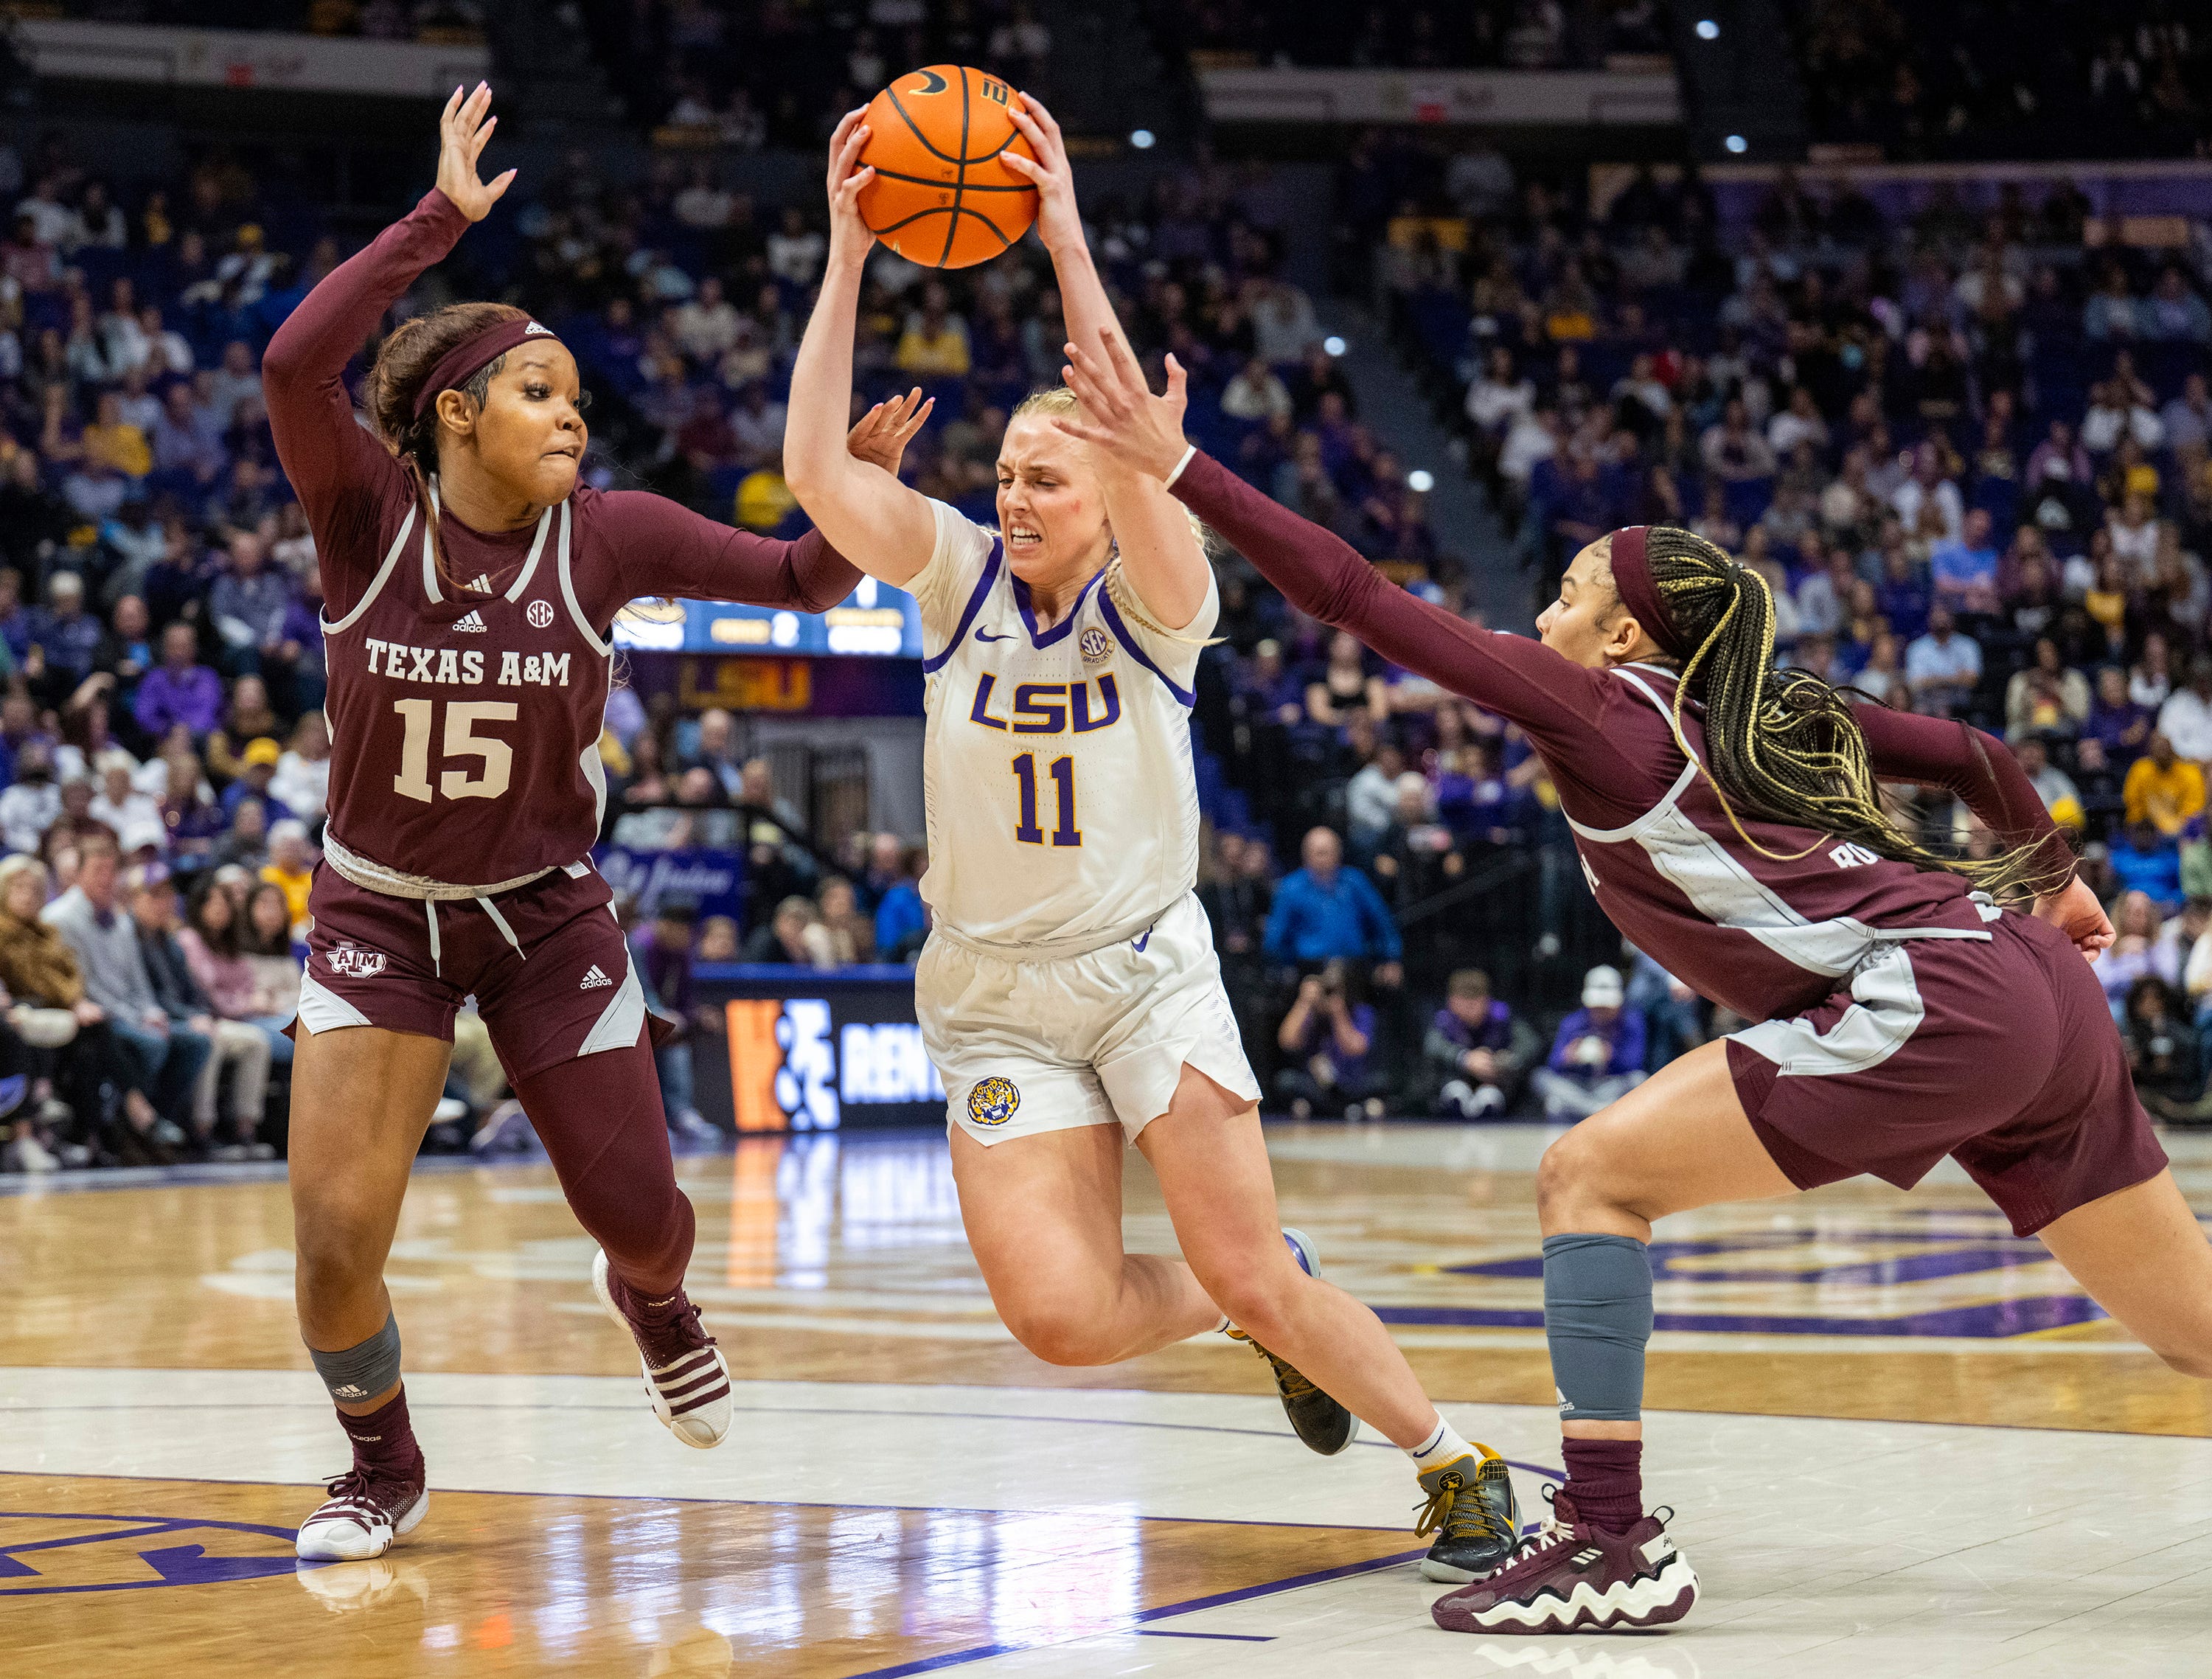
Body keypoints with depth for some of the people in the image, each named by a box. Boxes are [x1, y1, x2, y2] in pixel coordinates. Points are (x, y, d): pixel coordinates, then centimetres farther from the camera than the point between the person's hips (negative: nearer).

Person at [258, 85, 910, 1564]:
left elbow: (805, 583, -9)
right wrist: (440, 218, -33)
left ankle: (653, 1300, 47)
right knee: (336, 1239, -13)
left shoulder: (607, 535, -12)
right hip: (379, 917, -1)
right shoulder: (369, 515, -16)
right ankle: (384, 1467, 17)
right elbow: (294, 363, -34)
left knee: (640, 1222, 6)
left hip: (547, 915, 1)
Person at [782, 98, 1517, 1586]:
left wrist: (1070, 247, -32)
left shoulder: (1156, 601, -8)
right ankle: (1268, 1311, 19)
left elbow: (1136, 460, -29)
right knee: (1058, 1314, -13)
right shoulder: (959, 574, 0)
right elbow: (817, 472, -16)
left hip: (1146, 964, -2)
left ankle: (1461, 1465, 10)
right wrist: (847, 254, -22)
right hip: (992, 996, 3)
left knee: (1251, 1272, -12)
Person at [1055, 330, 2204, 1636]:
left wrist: (1179, 469, 0)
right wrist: (2056, 880, 44)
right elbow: (1979, 760, 26)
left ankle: (1614, 1547, -6)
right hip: (2040, 992, 9)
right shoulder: (1775, 710, 21)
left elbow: (1355, 598, -2)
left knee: (1590, 1176, -3)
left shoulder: (1602, 710, 1)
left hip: (1937, 1008, -9)